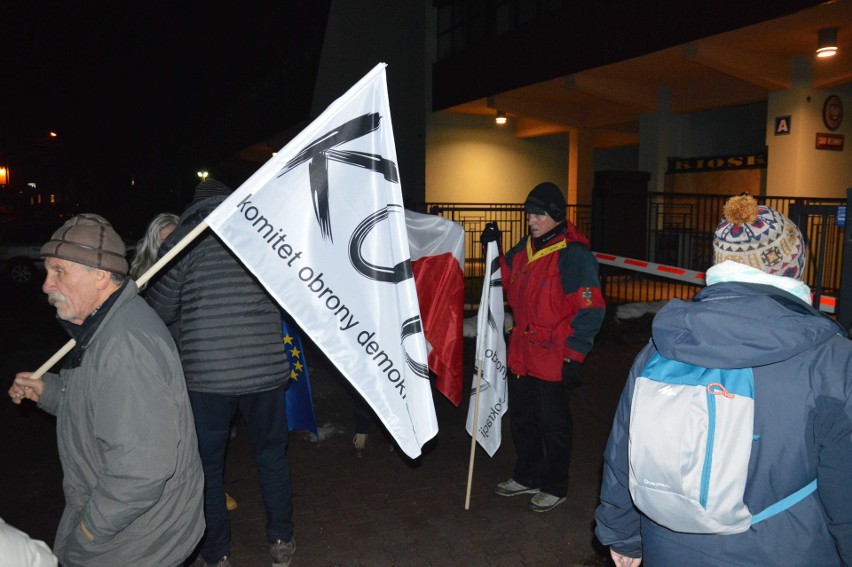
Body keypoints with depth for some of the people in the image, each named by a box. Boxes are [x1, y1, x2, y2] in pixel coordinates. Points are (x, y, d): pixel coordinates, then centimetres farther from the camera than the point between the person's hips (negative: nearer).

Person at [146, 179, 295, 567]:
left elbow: (161, 310, 1)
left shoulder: (180, 240, -2)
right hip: (264, 369, 2)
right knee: (272, 455, 20)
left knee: (207, 463, 16)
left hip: (204, 372, -2)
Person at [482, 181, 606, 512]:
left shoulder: (574, 255, -18)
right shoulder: (526, 247, 7)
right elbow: (508, 283, 21)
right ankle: (527, 477, 39)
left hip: (555, 359, -8)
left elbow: (591, 310, -18)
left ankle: (555, 488, 28)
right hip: (523, 354, 8)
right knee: (521, 418, 20)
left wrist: (574, 357, -18)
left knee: (554, 425, 9)